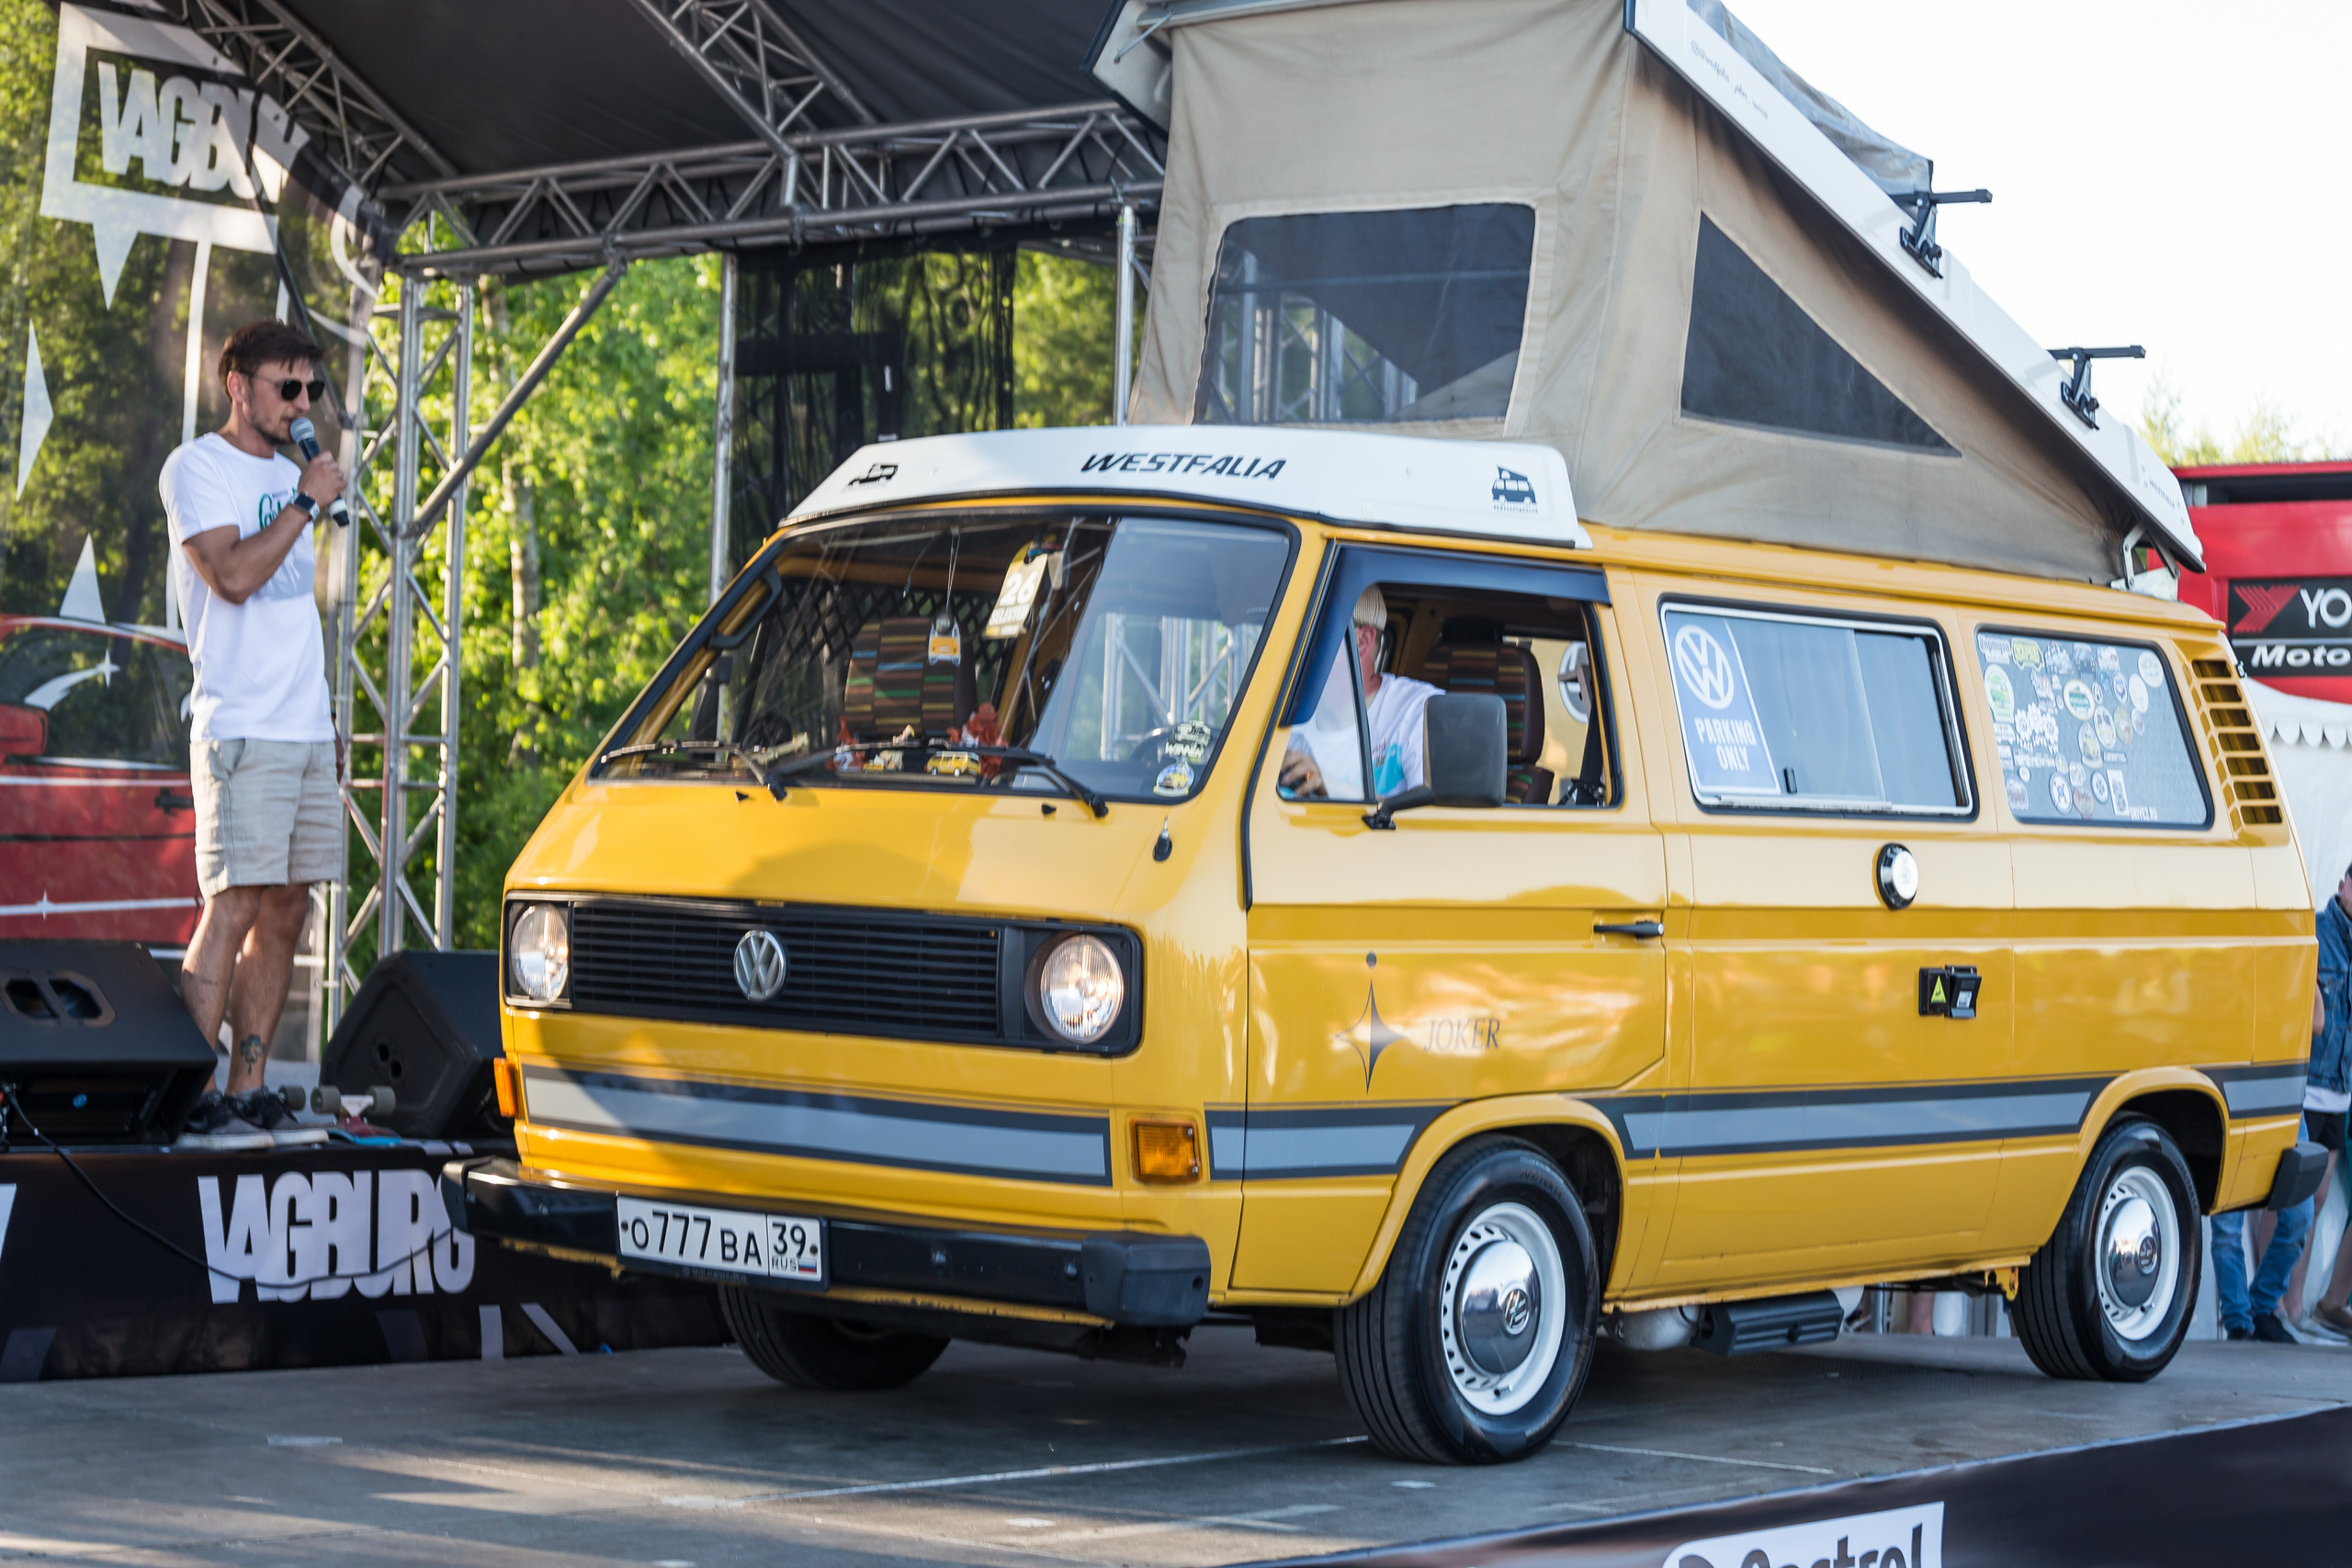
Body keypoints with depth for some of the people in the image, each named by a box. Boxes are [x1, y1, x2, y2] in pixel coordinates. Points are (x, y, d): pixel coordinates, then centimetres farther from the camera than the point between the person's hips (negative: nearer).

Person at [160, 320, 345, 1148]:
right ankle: (193, 1099, -11)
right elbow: (233, 576, -18)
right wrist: (308, 502, -10)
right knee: (233, 908, -12)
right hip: (241, 731, -8)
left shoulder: (289, 473, 20)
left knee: (286, 909, 5)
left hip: (309, 732, 8)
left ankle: (249, 1091, 8)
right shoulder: (197, 468, -4)